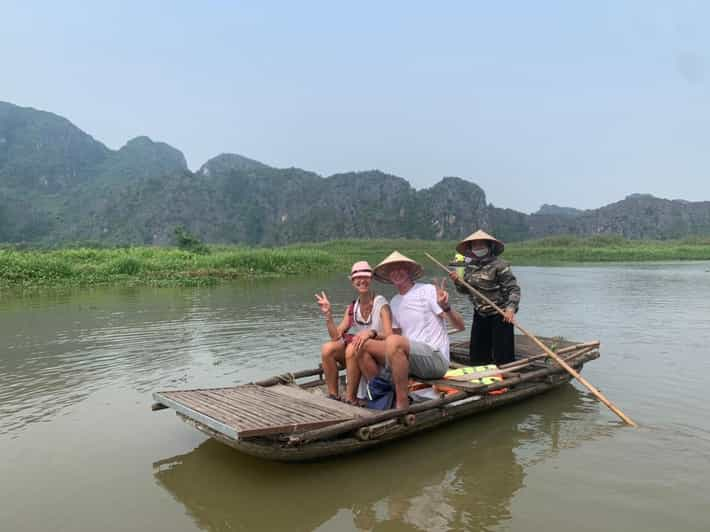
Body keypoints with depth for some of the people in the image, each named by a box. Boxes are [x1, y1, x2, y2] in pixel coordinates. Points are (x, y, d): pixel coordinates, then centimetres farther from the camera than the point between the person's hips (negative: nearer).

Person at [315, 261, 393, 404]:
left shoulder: (381, 304, -9)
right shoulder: (352, 308, 9)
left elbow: (389, 336, -20)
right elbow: (336, 336, 1)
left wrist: (371, 332, -39)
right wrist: (327, 314, -10)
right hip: (358, 353, 5)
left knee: (352, 348, -32)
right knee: (327, 348, -17)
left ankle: (350, 399, -20)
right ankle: (333, 396, -7)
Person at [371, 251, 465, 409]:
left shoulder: (428, 290, -5)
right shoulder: (394, 302, 16)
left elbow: (460, 326, -10)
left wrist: (445, 307, -31)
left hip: (437, 358, -7)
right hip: (412, 362, 7)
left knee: (393, 342, -33)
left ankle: (402, 405, -25)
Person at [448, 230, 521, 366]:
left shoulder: (499, 265, -14)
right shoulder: (470, 266, 6)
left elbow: (514, 288, -15)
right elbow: (466, 290, 14)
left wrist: (511, 308, -28)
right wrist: (457, 281, -5)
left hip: (500, 315, -7)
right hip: (480, 314, 7)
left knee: (502, 355, -3)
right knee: (476, 353, 13)